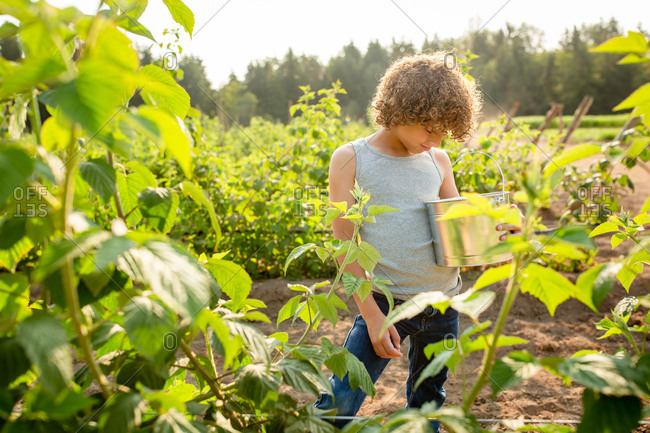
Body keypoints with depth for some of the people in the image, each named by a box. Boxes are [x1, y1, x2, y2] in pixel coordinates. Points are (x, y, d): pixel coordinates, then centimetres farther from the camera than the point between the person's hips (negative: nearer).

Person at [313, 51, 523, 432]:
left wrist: (492, 232, -11)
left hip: (443, 304, 4)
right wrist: (371, 315, -13)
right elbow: (345, 246, -7)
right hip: (387, 303, -4)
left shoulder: (438, 160, 7)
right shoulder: (351, 159, -5)